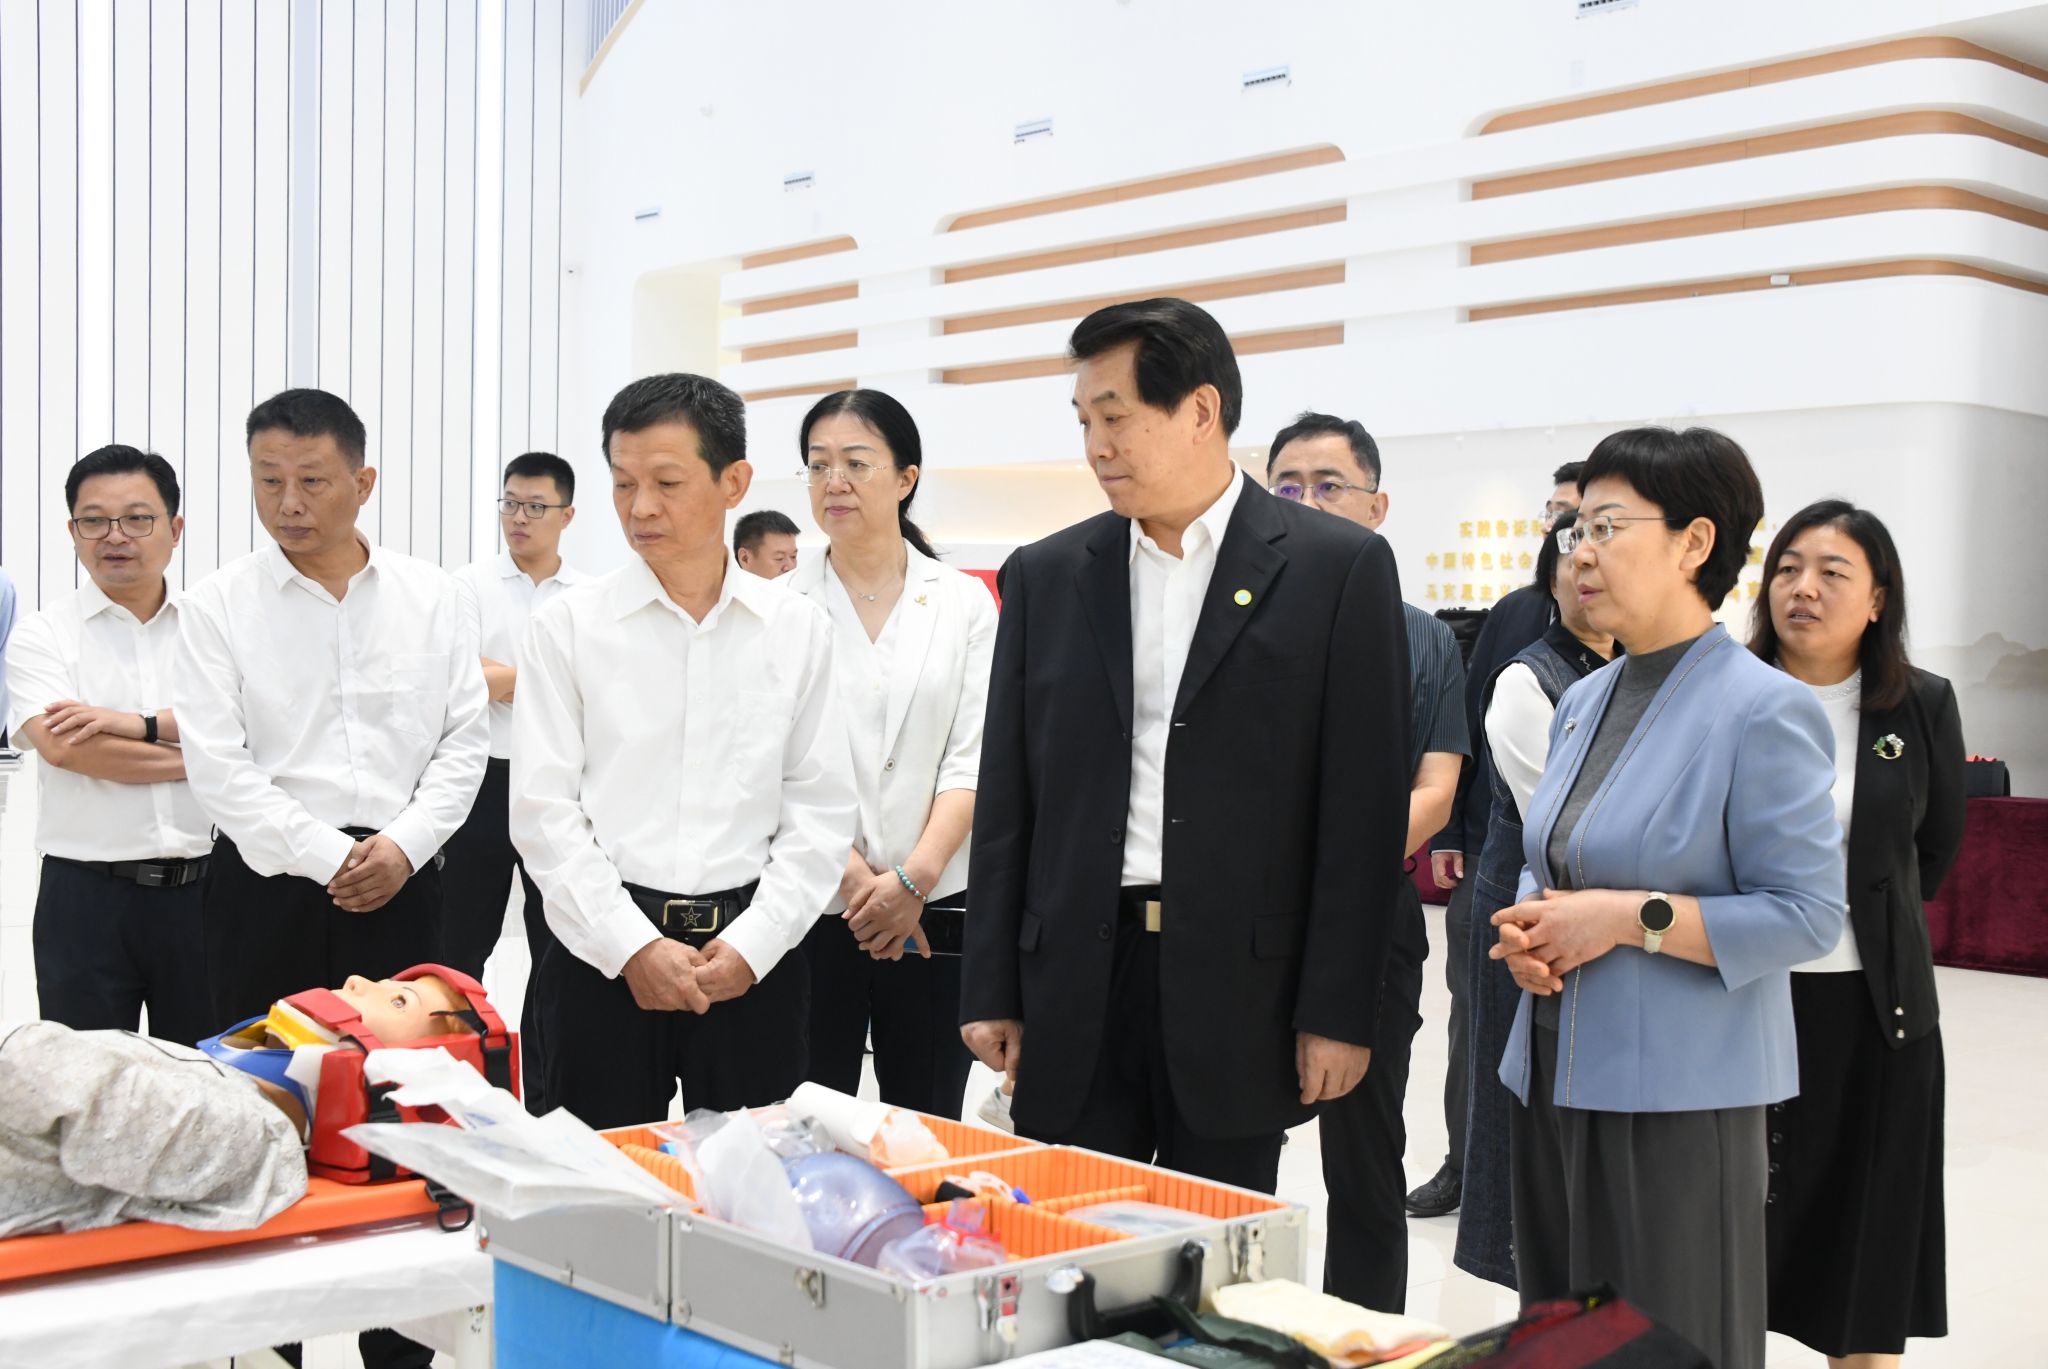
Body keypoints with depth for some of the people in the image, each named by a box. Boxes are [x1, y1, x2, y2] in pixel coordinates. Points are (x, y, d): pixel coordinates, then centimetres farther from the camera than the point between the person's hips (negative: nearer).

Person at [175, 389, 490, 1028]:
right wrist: (330, 857, -11)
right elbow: (217, 766, -6)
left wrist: (404, 844, -8)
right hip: (265, 886, -1)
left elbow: (464, 740, 5)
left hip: (401, 883, 1)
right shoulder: (216, 605, 0)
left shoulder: (434, 596, 7)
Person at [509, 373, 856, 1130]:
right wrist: (632, 946, -9)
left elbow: (821, 810, 3)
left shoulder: (799, 629, 4)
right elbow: (543, 810, -3)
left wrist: (751, 944, -7)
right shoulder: (568, 624, 1)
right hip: (602, 953, -1)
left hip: (754, 958, 1)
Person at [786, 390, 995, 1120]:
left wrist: (915, 877, -13)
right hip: (811, 906, -1)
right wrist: (853, 874, -14)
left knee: (927, 1126, 7)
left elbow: (972, 758, -2)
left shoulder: (964, 602, 5)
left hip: (933, 908, 1)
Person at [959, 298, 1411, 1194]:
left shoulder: (1339, 567, -1)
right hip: (1076, 990, 3)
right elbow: (1007, 800, 9)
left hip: (1240, 986, -2)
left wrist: (1339, 1011, -7)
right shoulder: (1046, 576, 8)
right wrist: (992, 992, 5)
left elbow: (1366, 805, -4)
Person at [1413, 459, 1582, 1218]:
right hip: (1486, 845, 5)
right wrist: (1447, 832, 6)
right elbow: (1467, 722, 9)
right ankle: (1465, 1161, 25)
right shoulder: (1515, 612, 7)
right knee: (1473, 1005, 11)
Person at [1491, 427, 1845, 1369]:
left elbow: (1808, 914, -15)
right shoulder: (1584, 701, 12)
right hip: (1553, 1071, 7)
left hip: (1677, 1091, -7)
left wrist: (1629, 918, -19)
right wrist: (1527, 928, 0)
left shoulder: (1762, 709, -12)